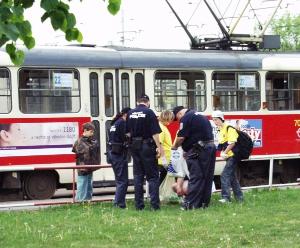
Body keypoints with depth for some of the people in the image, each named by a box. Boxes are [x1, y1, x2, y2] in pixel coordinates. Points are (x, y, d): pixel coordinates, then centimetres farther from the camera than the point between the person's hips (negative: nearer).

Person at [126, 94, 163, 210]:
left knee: (138, 176, 10)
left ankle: (139, 204, 9)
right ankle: (154, 203, -8)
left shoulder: (130, 113, 7)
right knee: (152, 176, -1)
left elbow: (128, 132, 11)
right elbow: (155, 132, -14)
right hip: (147, 146, -5)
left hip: (134, 147, 5)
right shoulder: (149, 112, -9)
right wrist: (159, 147, -11)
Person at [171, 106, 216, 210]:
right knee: (207, 177, 11)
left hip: (198, 150, -9)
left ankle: (190, 204, -8)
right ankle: (204, 202, 16)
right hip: (211, 147, 9)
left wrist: (175, 146, 7)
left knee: (195, 177, -8)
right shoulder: (200, 115, 22)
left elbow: (181, 137, -12)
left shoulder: (186, 118, -7)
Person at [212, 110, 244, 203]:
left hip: (233, 155, -10)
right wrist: (222, 152, 0)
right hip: (229, 157, 10)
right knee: (232, 176, 13)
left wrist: (225, 152, -17)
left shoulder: (229, 128, -13)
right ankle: (239, 197, 20)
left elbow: (232, 143, -20)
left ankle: (226, 197, -14)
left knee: (225, 175, -13)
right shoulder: (221, 131, 15)